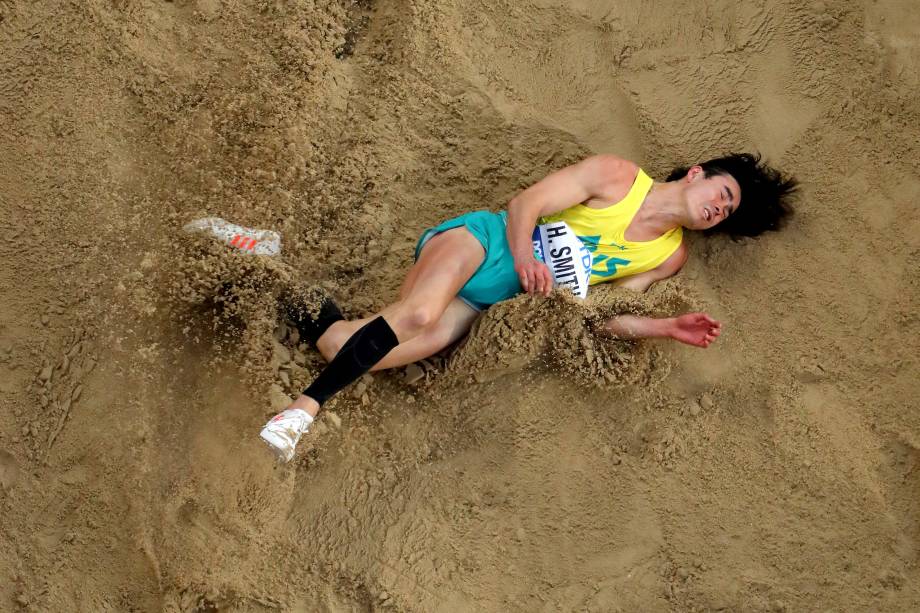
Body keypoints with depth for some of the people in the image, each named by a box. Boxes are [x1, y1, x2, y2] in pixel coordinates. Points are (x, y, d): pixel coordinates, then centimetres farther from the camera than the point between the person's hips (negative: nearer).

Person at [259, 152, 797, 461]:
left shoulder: (669, 256, 10)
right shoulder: (616, 176, -4)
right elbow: (523, 204, -8)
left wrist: (668, 327, -9)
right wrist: (524, 258, -28)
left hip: (488, 302, 4)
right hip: (481, 242, -4)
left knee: (431, 339, -29)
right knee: (420, 313, -36)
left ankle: (318, 321, -12)